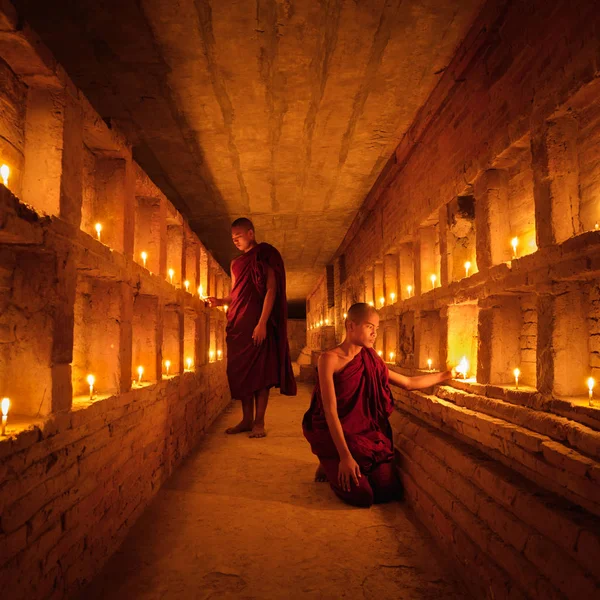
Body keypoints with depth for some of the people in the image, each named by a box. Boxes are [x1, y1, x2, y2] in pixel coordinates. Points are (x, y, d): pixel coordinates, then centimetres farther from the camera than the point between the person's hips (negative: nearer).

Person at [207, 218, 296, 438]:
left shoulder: (264, 256, -1)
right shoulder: (236, 263, 20)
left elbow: (271, 290, -10)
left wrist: (262, 323, -19)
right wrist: (220, 301, 2)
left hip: (257, 323, -7)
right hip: (237, 323, 7)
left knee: (259, 370, -6)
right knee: (239, 371, 5)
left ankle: (259, 422, -1)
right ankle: (246, 419, 14)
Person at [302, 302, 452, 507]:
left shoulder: (370, 359, 7)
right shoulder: (329, 359, -13)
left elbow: (408, 383, 17)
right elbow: (330, 410, -18)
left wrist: (445, 375, 15)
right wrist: (345, 456, -24)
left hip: (366, 433, 6)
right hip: (334, 435, -5)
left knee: (389, 491, -11)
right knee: (362, 496, -19)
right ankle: (331, 465, 10)